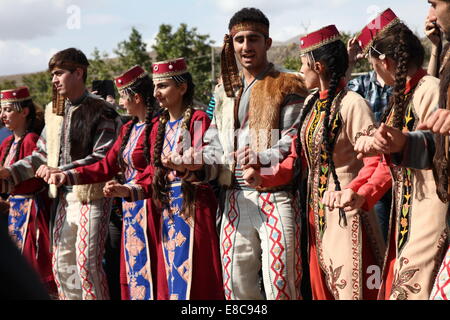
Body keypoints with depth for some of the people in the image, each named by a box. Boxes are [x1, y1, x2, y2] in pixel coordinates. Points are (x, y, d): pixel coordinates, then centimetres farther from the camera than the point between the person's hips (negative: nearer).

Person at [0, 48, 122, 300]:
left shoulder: (100, 112, -9)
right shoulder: (53, 111, 12)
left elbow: (103, 159, -17)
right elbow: (42, 154, 15)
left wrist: (62, 170, -23)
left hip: (92, 196, -7)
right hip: (64, 197, 7)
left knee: (87, 263, -7)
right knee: (62, 263, 11)